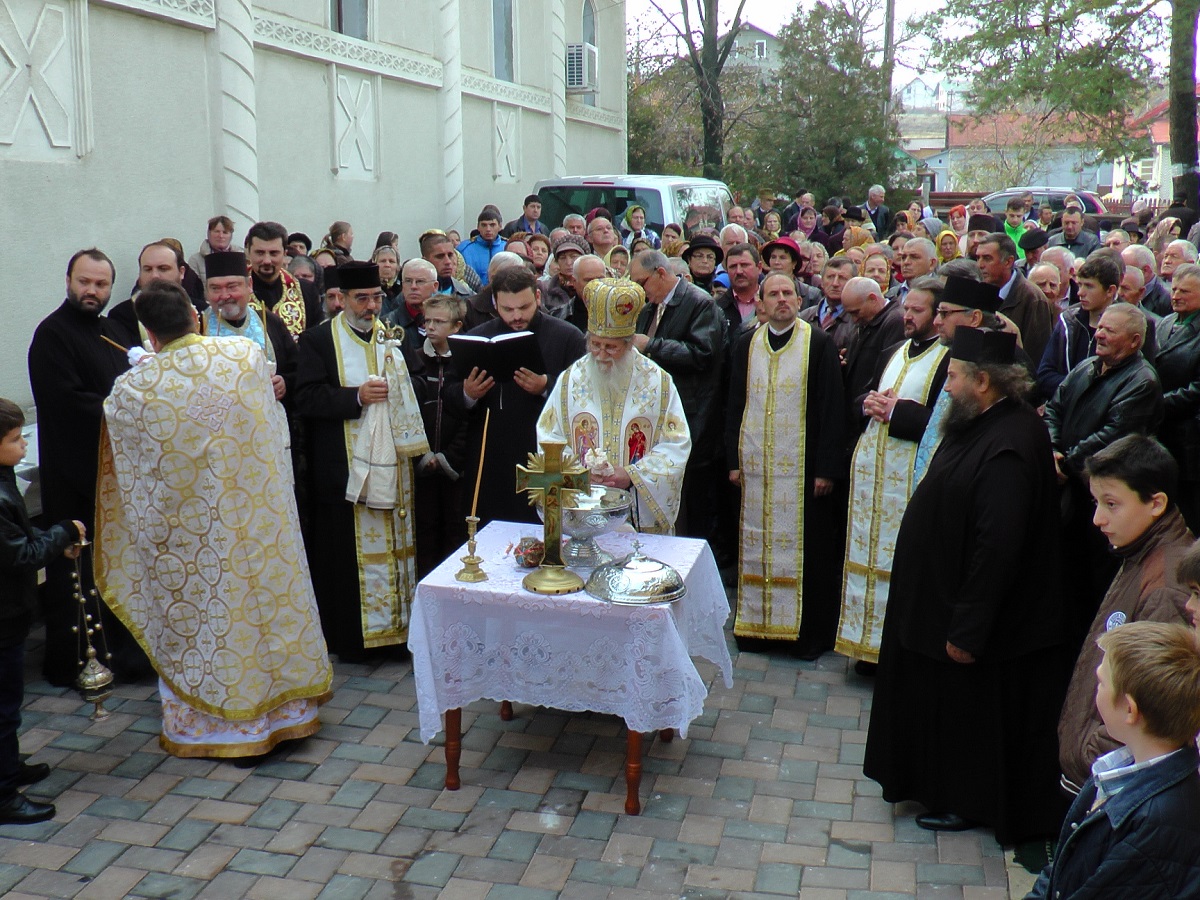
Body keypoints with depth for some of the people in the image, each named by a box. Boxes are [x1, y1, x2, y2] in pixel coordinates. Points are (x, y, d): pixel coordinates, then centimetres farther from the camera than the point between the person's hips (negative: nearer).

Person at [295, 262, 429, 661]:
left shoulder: (392, 337, 13)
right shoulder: (319, 339, -1)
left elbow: (407, 394, 21)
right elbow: (307, 398, -12)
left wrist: (413, 447, 8)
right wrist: (357, 397, -19)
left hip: (391, 465, 5)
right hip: (343, 470, -5)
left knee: (393, 548, 8)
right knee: (346, 554, -1)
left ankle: (395, 626, 18)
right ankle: (348, 639, 9)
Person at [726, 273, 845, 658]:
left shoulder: (820, 344, -2)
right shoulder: (746, 344, 9)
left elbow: (832, 409, -5)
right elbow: (736, 406, 11)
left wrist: (827, 468, -9)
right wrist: (734, 460, 5)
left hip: (803, 467, -3)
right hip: (756, 466, 3)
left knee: (806, 551, 2)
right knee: (756, 547, 8)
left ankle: (809, 632, 14)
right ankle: (756, 624, 21)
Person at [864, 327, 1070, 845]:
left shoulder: (1009, 445, -30)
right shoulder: (981, 425, 2)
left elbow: (998, 546, -30)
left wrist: (966, 627, -26)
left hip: (970, 614, -10)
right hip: (939, 598, 10)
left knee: (967, 707, 9)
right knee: (939, 701, 22)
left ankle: (967, 803, 28)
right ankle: (941, 785, 40)